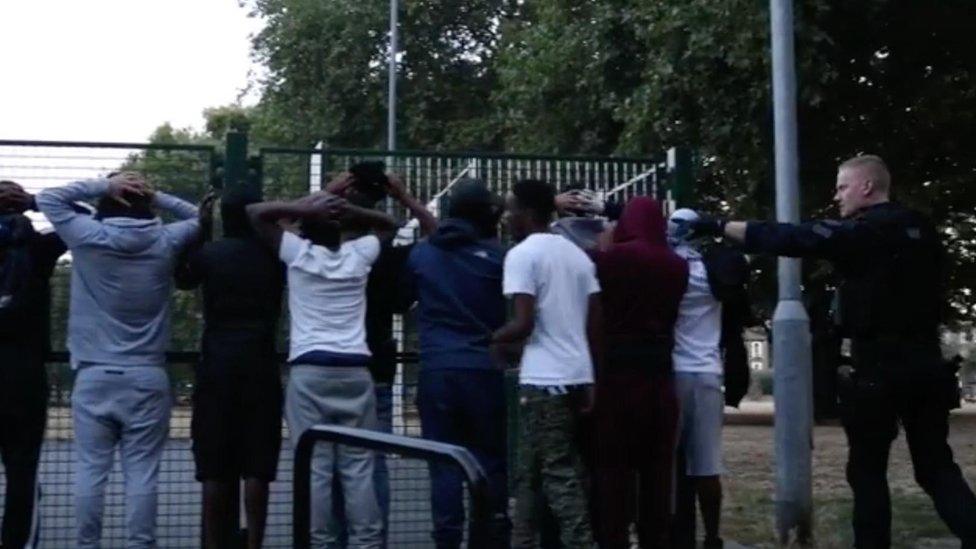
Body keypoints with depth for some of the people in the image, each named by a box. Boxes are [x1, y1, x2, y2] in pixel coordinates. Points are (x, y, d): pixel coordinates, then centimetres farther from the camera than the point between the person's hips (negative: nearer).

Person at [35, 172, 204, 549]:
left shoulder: (88, 238, -3)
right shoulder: (165, 242, 0)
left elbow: (47, 199, 9)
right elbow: (196, 216, 19)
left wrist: (102, 185, 5)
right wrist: (155, 196, 9)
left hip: (94, 376, 0)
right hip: (147, 377, 0)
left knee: (90, 469, 4)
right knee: (142, 473, 0)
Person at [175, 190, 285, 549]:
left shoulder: (208, 254, 4)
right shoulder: (273, 256, 4)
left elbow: (182, 280, 25)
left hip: (217, 366, 0)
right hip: (260, 365, 0)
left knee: (214, 467, 4)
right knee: (256, 466, 0)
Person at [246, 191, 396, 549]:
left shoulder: (298, 252, 2)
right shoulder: (359, 254, 8)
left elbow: (255, 213, 9)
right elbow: (387, 223, 26)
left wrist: (302, 209, 4)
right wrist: (347, 210, 10)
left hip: (309, 371, -2)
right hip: (355, 370, 2)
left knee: (315, 467, -2)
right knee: (359, 467, 4)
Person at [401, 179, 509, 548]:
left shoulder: (421, 254, 6)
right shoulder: (494, 254, -2)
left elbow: (403, 297, 21)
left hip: (437, 370, 2)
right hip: (483, 370, -1)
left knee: (444, 463, 4)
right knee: (490, 460, 7)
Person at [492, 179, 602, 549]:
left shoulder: (522, 254, -8)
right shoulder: (577, 254, 13)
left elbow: (523, 324, -17)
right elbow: (596, 325, 11)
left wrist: (486, 339, 0)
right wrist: (590, 382, 16)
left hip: (543, 381, -8)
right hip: (577, 376, 8)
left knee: (560, 478, -4)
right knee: (530, 474, 16)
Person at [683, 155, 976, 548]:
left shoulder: (861, 231, -9)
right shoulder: (921, 230, 13)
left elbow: (786, 238, -13)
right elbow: (926, 293, 19)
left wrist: (720, 227, -8)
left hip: (880, 368, -7)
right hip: (926, 364, 7)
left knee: (867, 469, 5)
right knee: (937, 467, 11)